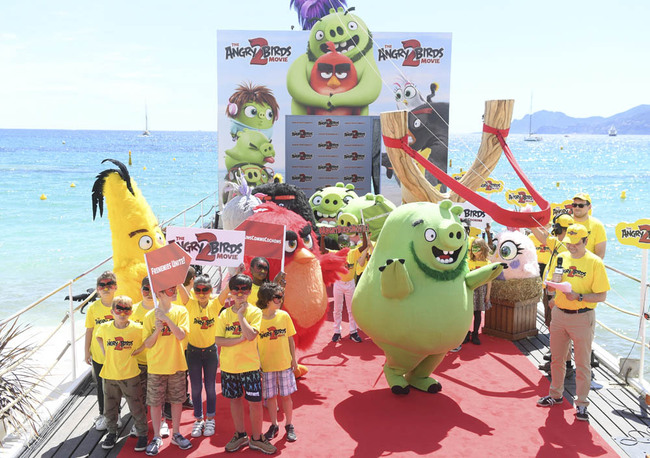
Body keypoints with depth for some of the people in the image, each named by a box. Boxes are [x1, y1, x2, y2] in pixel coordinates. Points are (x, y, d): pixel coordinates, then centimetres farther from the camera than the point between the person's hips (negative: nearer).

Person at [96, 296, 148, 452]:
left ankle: (142, 434, 21)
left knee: (136, 407, 6)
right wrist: (105, 352, 6)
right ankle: (112, 433, 34)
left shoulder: (137, 329, -11)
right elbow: (99, 337, 19)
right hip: (109, 375, 3)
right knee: (110, 407, 15)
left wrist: (138, 350, -7)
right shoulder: (104, 327, -3)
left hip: (130, 375, -3)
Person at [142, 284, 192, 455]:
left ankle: (176, 434, 27)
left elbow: (181, 335, -16)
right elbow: (147, 344, -3)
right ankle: (156, 437, 22)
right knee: (155, 402, 7)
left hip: (176, 365, 0)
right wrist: (157, 330, -20)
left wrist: (167, 319, -22)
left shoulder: (180, 311, -4)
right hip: (156, 367, 0)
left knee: (177, 400, 10)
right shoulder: (150, 316, -4)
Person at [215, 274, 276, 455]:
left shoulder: (255, 312, -7)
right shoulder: (224, 314, 2)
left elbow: (251, 335, -22)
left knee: (255, 402, 1)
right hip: (228, 365, 3)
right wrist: (240, 339, -18)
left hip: (250, 365, -3)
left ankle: (256, 438, 19)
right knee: (235, 399, 15)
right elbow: (218, 340, -7)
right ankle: (240, 435, 33)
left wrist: (240, 314, -17)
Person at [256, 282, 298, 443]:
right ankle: (274, 425, 27)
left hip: (285, 363, 1)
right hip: (266, 365, -1)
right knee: (270, 396, 9)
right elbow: (254, 343, -4)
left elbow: (290, 339, 5)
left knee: (286, 395, 8)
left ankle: (289, 426, 24)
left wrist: (293, 358, 4)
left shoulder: (284, 316, -4)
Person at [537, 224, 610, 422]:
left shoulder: (595, 262, -9)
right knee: (557, 358, 15)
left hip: (582, 318, -5)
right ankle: (556, 394, 32)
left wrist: (579, 297, -24)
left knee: (582, 363, 2)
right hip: (559, 314, 5)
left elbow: (602, 296, -11)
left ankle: (581, 404, 13)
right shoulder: (561, 257, 5)